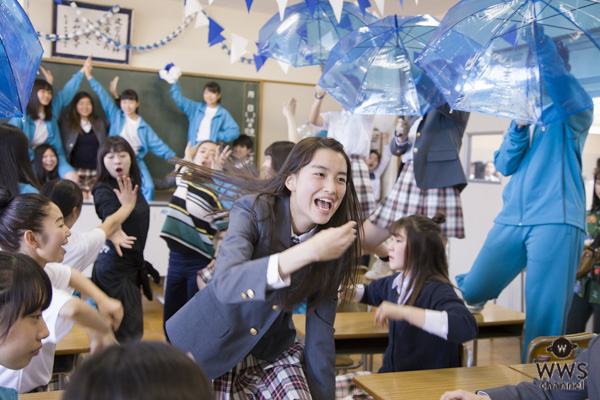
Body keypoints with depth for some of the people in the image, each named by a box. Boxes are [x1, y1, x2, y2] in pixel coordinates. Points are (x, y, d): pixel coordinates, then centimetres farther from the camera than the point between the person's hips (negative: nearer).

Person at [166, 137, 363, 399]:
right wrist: (309, 251, -50)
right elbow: (225, 284, -41)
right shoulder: (254, 210, -22)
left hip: (273, 351, 3)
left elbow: (321, 331, -5)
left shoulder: (335, 243, -9)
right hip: (214, 345, -3)